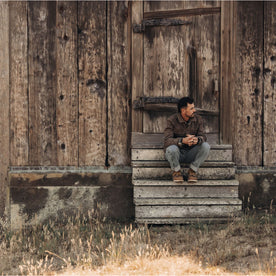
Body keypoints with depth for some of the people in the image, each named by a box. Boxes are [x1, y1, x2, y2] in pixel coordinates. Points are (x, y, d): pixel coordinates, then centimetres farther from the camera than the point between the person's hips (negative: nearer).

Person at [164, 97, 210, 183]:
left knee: (206, 146, -24)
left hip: (191, 154, 3)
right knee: (172, 148, -37)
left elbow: (203, 137, -12)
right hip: (176, 153, -3)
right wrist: (183, 140, -45)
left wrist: (197, 139, -39)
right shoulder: (172, 120, -16)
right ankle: (176, 171, -6)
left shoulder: (197, 119, -6)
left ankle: (192, 171, -5)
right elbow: (167, 141, -26)